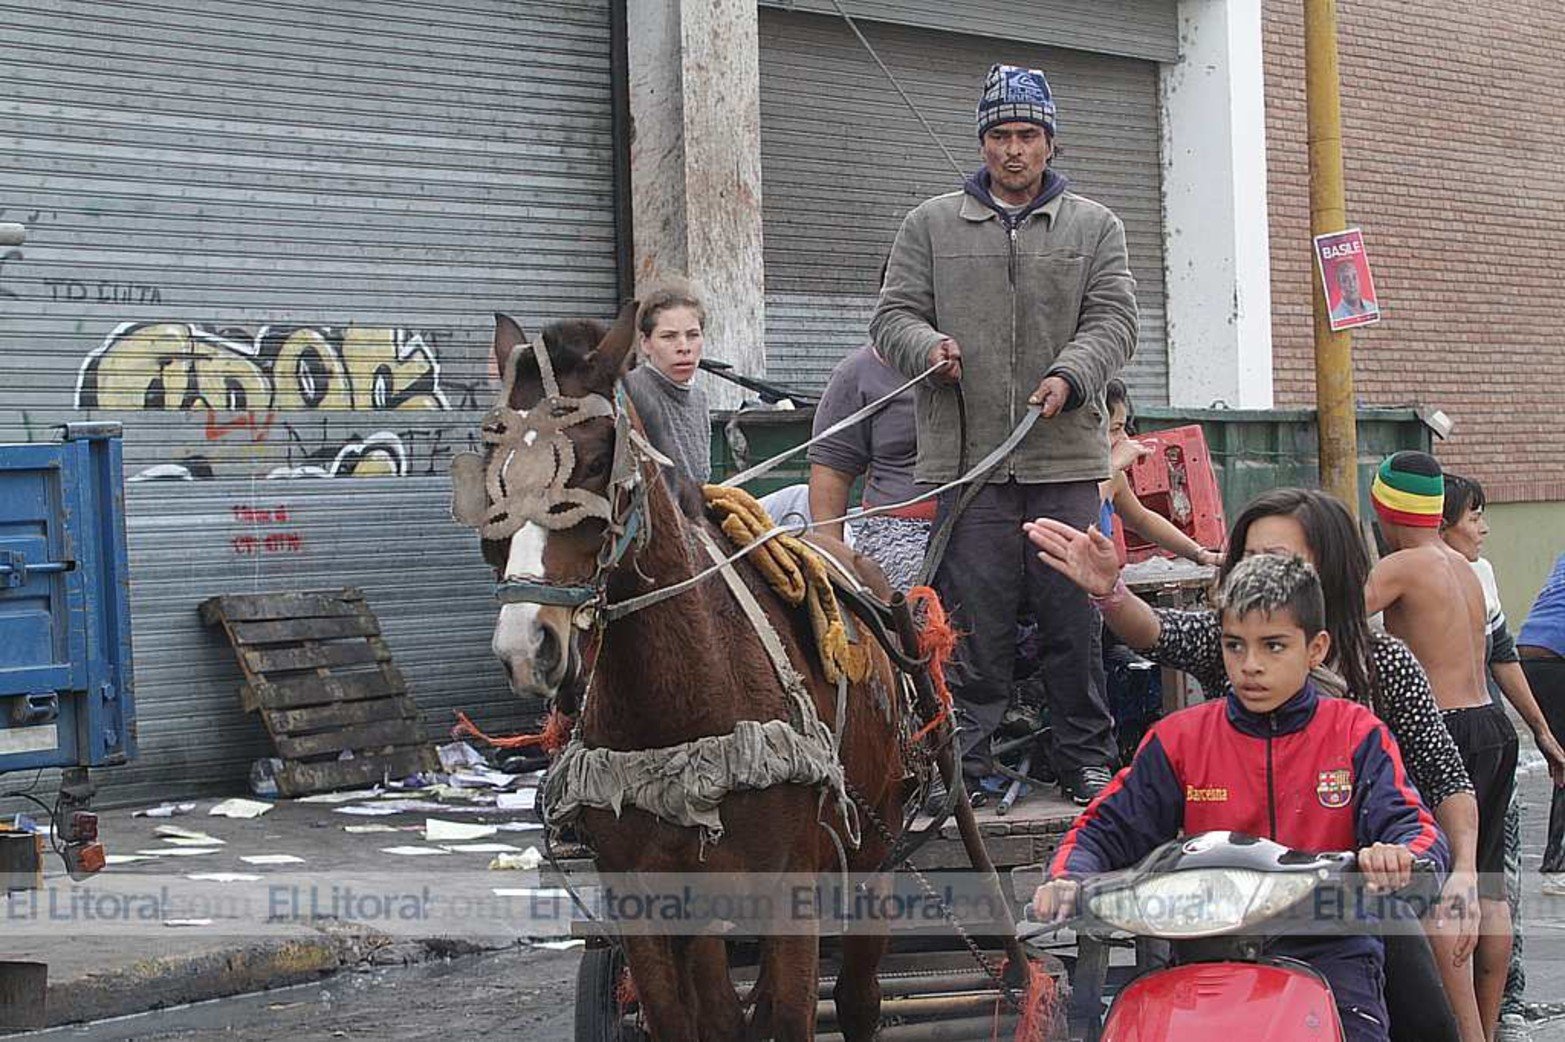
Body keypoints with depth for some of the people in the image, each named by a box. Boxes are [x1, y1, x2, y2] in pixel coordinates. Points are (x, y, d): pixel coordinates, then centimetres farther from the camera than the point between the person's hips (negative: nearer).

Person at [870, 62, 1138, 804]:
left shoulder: (1095, 227, 12)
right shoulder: (931, 225, 12)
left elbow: (1113, 321, 4)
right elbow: (892, 316, 10)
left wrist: (1071, 376, -15)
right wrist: (928, 346, -13)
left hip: (1066, 459, 1)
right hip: (967, 459, 0)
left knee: (1077, 617, 3)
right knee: (972, 620, -1)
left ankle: (1087, 760, 14)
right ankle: (960, 763, 5)